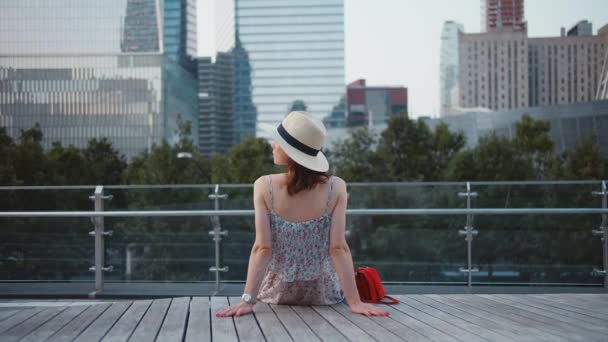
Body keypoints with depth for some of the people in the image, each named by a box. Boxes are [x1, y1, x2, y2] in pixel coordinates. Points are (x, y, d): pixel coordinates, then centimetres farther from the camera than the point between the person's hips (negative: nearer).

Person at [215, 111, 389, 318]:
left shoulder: (264, 186, -18)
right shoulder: (336, 187, -18)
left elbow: (262, 248, -23)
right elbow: (338, 248, -21)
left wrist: (247, 300, -22)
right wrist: (355, 302, -18)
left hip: (277, 292, 0)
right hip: (322, 293, 0)